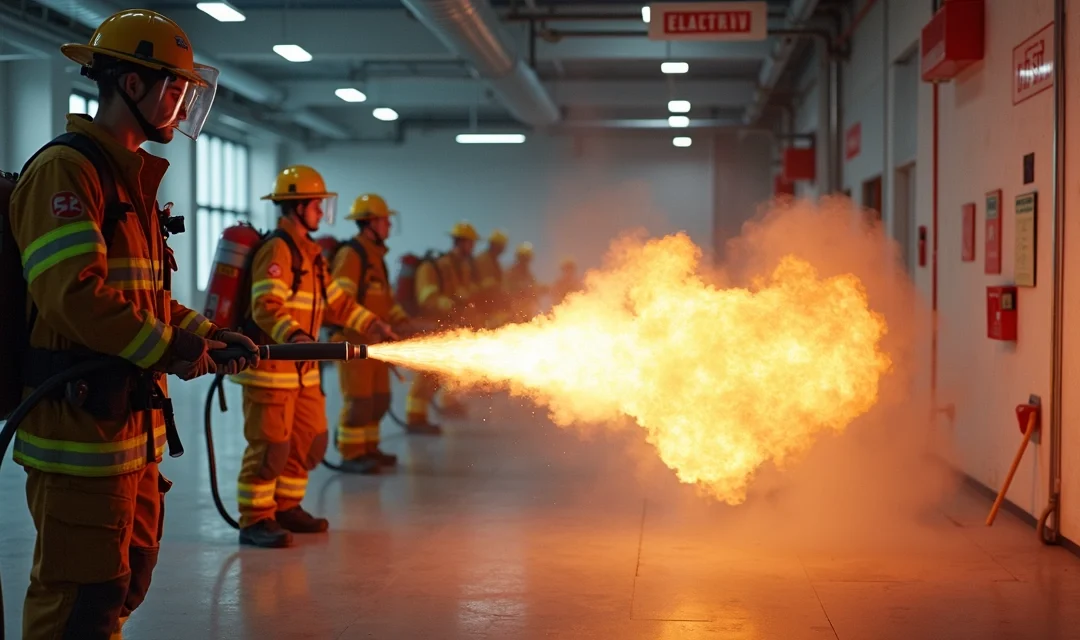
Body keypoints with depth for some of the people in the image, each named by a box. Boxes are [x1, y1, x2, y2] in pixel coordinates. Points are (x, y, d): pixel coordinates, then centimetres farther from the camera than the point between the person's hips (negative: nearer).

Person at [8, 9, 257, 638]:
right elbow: (73, 292, -24)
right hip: (81, 421, -10)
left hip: (135, 422, 10)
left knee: (128, 580, 19)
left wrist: (210, 335, 10)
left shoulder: (134, 180, 18)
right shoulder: (65, 172, -14)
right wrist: (169, 349, -20)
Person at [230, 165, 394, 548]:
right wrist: (292, 335, -40)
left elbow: (334, 301, 23)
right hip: (270, 364, -10)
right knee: (271, 445, -7)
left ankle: (285, 508, 26)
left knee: (311, 440, 14)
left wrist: (371, 324, 15)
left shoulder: (310, 252, 17)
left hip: (301, 366, 10)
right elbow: (266, 306, -25)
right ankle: (254, 521, 2)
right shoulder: (277, 250, -13)